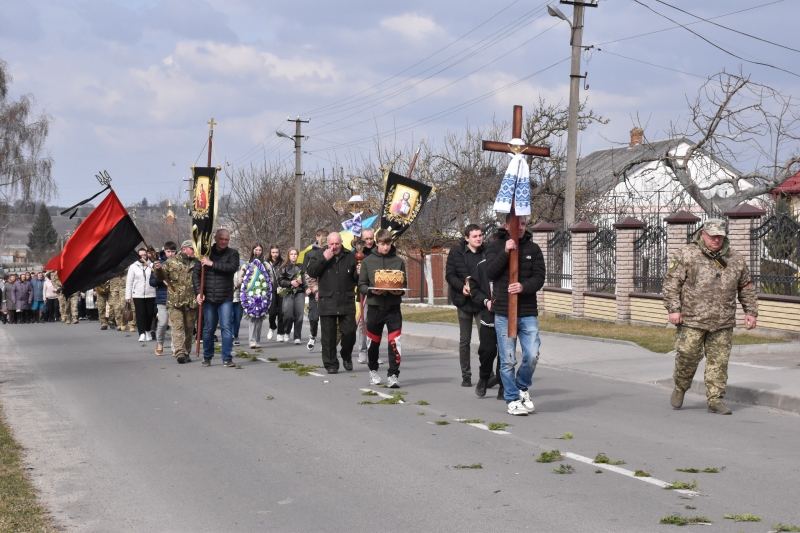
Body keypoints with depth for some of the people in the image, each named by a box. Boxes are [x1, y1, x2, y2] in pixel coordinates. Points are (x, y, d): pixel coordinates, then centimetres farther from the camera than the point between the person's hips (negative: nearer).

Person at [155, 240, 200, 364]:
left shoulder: (197, 263, 11)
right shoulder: (172, 261, 4)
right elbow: (161, 277, 5)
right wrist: (158, 269, -14)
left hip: (192, 301, 3)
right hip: (175, 301, -3)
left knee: (189, 328, 8)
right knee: (178, 326, -13)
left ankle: (186, 353, 17)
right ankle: (179, 352, -21)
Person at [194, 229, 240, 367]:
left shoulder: (232, 253, 2)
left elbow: (232, 267, -18)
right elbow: (196, 273, 3)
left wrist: (212, 264, -20)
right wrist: (198, 292, -8)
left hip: (225, 298, -2)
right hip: (208, 298, 2)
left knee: (227, 327, -7)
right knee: (208, 329, 9)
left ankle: (227, 358, -2)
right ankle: (207, 357, 22)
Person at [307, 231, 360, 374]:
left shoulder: (350, 256, 8)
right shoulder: (319, 256, 7)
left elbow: (356, 279, 13)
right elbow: (311, 272, -7)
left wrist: (359, 273, -10)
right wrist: (324, 259, -14)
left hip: (347, 303, 1)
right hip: (327, 302, 0)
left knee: (349, 332, 0)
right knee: (328, 335, 2)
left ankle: (346, 356, 25)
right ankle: (331, 364, 10)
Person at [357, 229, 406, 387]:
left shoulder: (399, 261, 4)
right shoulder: (367, 261, 2)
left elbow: (404, 284, 9)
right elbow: (361, 285, 3)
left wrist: (399, 291, -13)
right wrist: (372, 291, -17)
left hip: (393, 307, 0)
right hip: (375, 307, 0)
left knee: (395, 342, -9)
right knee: (373, 342, 12)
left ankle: (393, 375, -5)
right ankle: (373, 371, 32)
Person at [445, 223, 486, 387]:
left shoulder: (487, 252, -1)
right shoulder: (456, 252, -2)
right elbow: (449, 275, -2)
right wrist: (462, 287, -19)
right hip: (464, 300, 1)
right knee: (465, 340, 9)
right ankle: (466, 375, 17)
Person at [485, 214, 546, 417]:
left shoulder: (533, 248, 8)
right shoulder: (496, 247, 4)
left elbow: (539, 277, 0)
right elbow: (490, 273, -9)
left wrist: (524, 286, -19)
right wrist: (505, 252, -19)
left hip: (528, 313, 1)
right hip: (503, 313, -1)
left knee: (532, 356, -6)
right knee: (508, 360, 1)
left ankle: (522, 387, 21)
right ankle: (512, 399, 13)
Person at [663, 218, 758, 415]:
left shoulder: (735, 259, 11)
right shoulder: (686, 255, -1)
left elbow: (747, 288, 20)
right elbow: (671, 282, -3)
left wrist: (751, 312, 14)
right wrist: (673, 309, -10)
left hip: (723, 323, 3)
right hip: (692, 320, -3)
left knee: (719, 360, 3)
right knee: (688, 355, -2)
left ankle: (715, 399, 10)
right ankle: (680, 388, 23)